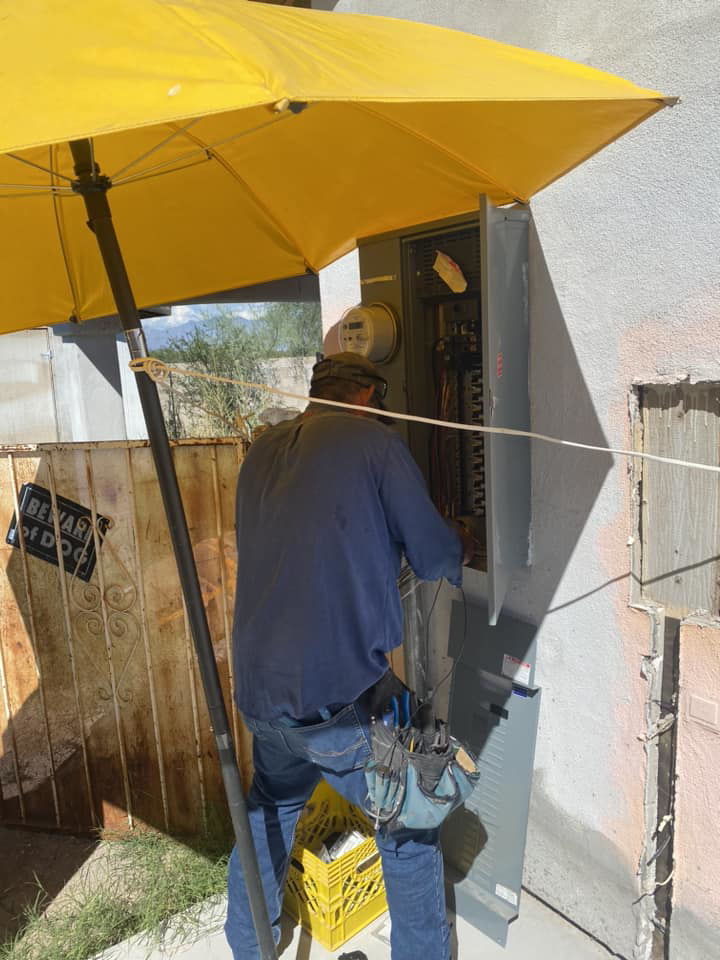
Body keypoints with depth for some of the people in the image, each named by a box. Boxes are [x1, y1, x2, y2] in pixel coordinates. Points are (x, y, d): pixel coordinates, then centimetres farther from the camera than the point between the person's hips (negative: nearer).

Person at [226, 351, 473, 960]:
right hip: (340, 695, -6)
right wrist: (462, 548, 21)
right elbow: (434, 556, -3)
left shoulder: (262, 452, 10)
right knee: (410, 830, 16)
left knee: (270, 812, 30)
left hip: (257, 690, 7)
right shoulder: (373, 440, -7)